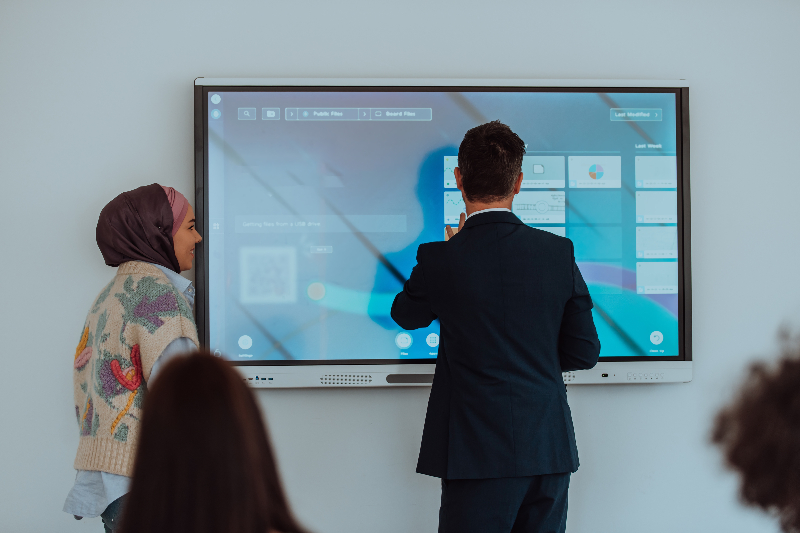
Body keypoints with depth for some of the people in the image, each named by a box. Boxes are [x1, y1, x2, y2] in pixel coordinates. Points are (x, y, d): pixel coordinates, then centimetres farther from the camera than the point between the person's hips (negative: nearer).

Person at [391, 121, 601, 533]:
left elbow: (406, 315, 12)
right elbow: (584, 353, 4)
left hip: (479, 457, -3)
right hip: (550, 451, 4)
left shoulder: (439, 259, -10)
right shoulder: (559, 252, -2)